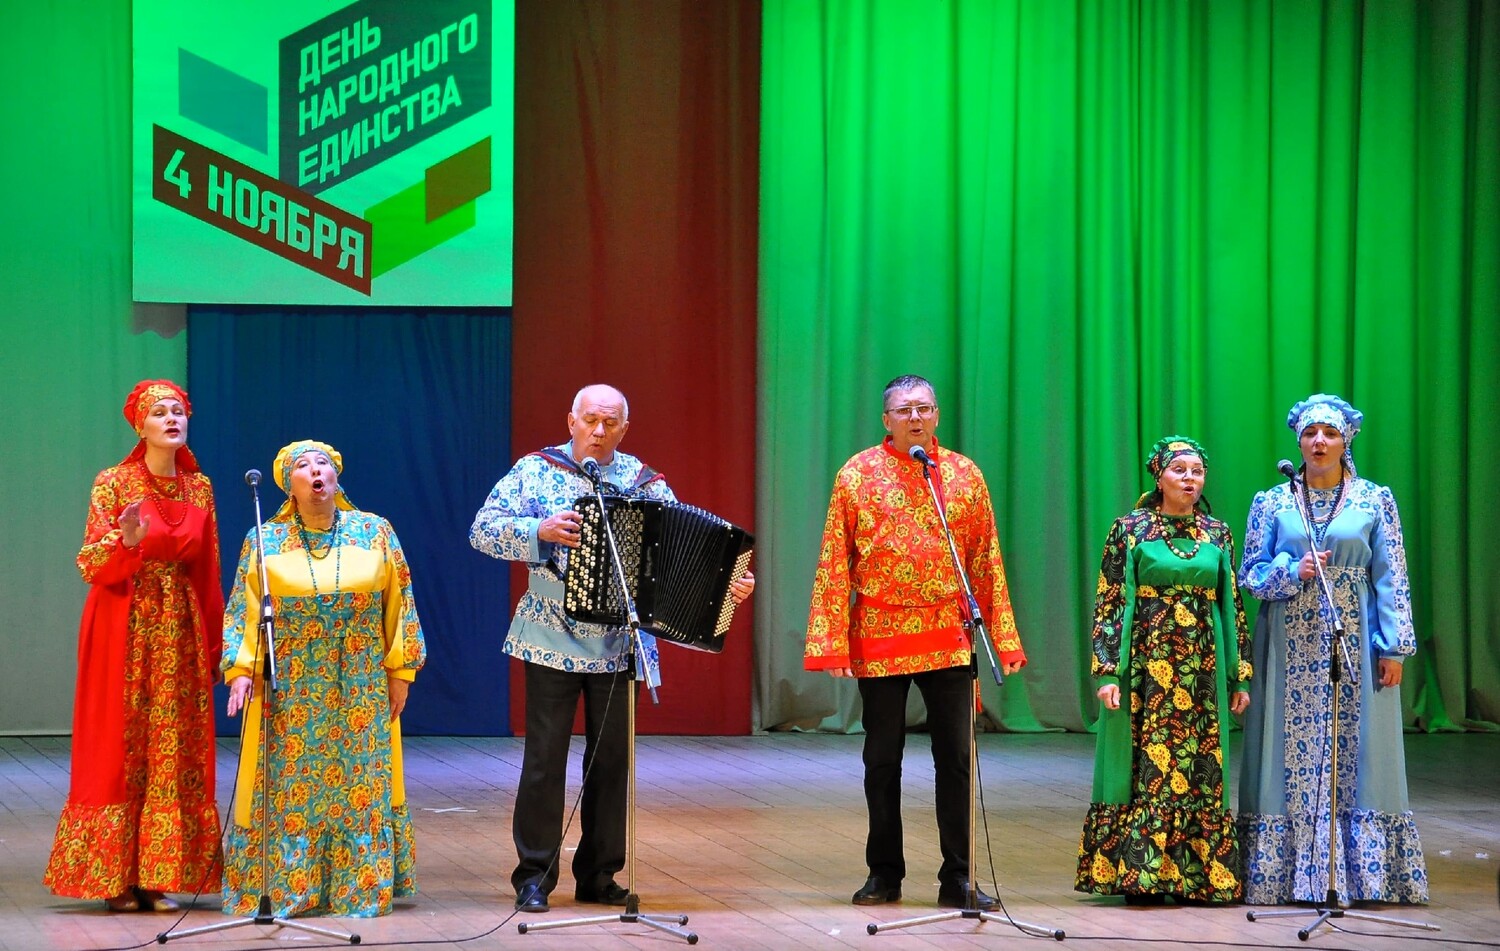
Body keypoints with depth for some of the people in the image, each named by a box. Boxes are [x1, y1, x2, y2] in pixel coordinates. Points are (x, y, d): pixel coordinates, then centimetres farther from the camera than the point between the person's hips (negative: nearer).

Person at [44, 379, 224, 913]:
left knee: (174, 755, 1)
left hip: (181, 633, 4)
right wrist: (127, 541, -28)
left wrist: (215, 642, 9)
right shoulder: (114, 484, -4)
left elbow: (208, 573, 11)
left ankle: (155, 877, 6)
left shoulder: (199, 488, 8)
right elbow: (91, 566, -8)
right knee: (119, 751, -4)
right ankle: (114, 879, 0)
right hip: (125, 629, -4)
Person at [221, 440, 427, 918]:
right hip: (288, 694, -1)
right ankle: (286, 888, 6)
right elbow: (243, 612, 1)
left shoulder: (376, 532, 3)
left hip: (361, 693, 1)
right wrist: (241, 670, -10)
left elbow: (399, 607, 5)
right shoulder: (263, 541, 2)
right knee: (289, 787, 0)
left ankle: (359, 885, 7)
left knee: (361, 786, 1)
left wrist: (401, 670, 1)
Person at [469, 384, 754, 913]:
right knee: (545, 755, -3)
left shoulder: (645, 484, 5)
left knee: (612, 756, 6)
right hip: (552, 639, -2)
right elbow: (483, 531, -6)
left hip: (618, 644, 2)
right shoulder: (536, 472, 0)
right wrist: (540, 531, -22)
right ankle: (534, 875, 4)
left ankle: (599, 875, 15)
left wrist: (726, 584, -17)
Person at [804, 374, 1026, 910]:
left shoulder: (964, 475, 5)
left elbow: (987, 563, 7)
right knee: (882, 759, 8)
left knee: (955, 757, 0)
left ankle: (957, 879, 6)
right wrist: (832, 641, -7)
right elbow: (834, 564, -1)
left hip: (949, 639, 1)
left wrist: (1002, 639, 1)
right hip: (879, 639, -1)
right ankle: (884, 873, 18)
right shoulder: (858, 475, 1)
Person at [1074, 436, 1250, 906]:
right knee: (1145, 765, -4)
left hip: (1203, 668, 3)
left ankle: (1195, 875, 7)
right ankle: (1139, 873, 0)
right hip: (1146, 663, -3)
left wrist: (1240, 674, 8)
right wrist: (1107, 671, -10)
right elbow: (1109, 603, -2)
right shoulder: (1131, 530, -1)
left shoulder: (1218, 535, 9)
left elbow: (1232, 605, 12)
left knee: (1200, 769, 2)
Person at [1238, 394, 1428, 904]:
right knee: (1291, 752, -1)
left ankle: (1360, 872, 2)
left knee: (1356, 749, -2)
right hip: (1291, 646, 1)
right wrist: (1293, 571, -14)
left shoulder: (1375, 501, 4)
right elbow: (1251, 572, 6)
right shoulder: (1271, 503, 7)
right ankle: (1290, 871, 2)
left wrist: (1394, 646, -5)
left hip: (1355, 644, -1)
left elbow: (1392, 577, 1)